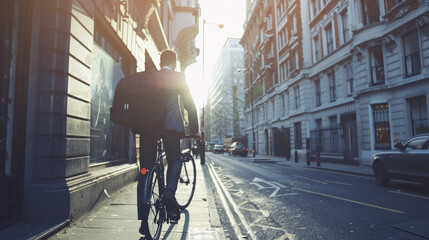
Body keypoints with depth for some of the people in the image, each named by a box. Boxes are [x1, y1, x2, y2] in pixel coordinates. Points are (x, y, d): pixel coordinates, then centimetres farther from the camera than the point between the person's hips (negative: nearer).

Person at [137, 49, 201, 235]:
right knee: (175, 160, 18)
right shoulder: (179, 77, 8)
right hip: (171, 125, -3)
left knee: (145, 171, 6)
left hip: (148, 126, 3)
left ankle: (143, 220, 7)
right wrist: (195, 130, 13)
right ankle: (170, 191, -11)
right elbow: (189, 104, 6)